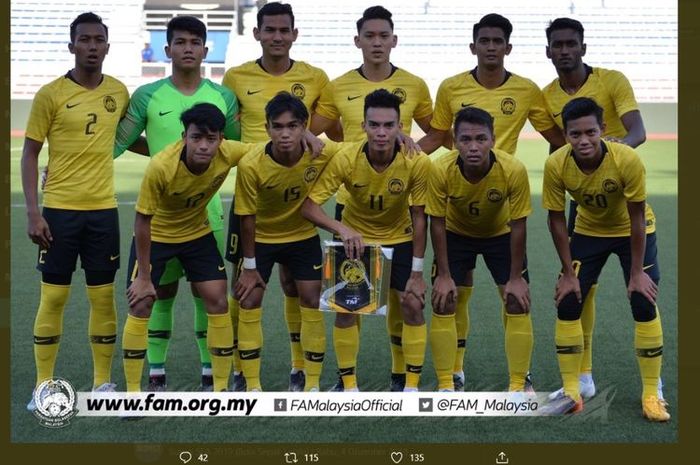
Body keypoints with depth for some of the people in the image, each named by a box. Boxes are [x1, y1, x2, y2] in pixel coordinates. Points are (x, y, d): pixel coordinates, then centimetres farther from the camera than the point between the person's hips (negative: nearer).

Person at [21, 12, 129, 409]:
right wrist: (33, 212, -10)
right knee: (53, 296, 2)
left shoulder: (119, 92, 5)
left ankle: (104, 383, 17)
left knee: (104, 295, 7)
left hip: (103, 209, 3)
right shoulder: (51, 94, -5)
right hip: (59, 209, -3)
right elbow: (30, 154, -3)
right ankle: (44, 385, 11)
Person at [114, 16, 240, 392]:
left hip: (207, 212, 1)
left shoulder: (223, 97, 4)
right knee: (161, 293, 7)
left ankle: (210, 373, 16)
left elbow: (242, 146, 13)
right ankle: (156, 376, 16)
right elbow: (118, 144, 0)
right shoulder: (147, 96, -2)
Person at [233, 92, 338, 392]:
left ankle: (312, 385, 12)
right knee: (249, 304, -3)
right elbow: (247, 218, -19)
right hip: (261, 239, -1)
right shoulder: (251, 166, -30)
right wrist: (249, 266, -12)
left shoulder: (323, 154, -28)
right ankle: (252, 387, 8)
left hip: (304, 237, 1)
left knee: (312, 303, 0)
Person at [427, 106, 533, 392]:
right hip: (456, 233, 0)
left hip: (501, 234, 0)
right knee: (443, 303, -6)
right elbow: (437, 223, -18)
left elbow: (517, 226, -21)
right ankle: (445, 386, 5)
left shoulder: (514, 170, -33)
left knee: (518, 304, -6)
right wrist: (444, 275, -15)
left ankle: (518, 385, 6)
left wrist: (515, 278, -16)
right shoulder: (440, 170, -32)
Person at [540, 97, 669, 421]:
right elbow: (556, 219, -14)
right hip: (588, 232, 2)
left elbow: (636, 217, -22)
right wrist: (568, 272, -12)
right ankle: (571, 393, 7)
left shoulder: (627, 160, -33)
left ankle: (651, 395, 2)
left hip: (632, 231, -2)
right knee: (567, 304, -5)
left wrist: (636, 272, -19)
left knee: (644, 305, -11)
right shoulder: (556, 165, -27)